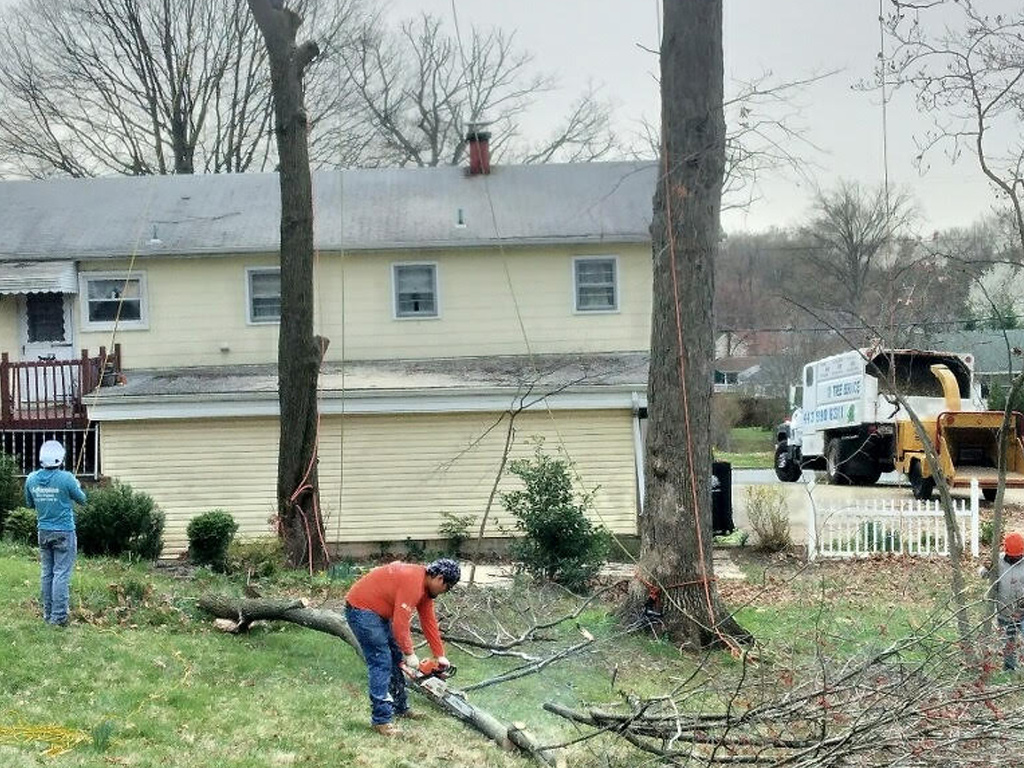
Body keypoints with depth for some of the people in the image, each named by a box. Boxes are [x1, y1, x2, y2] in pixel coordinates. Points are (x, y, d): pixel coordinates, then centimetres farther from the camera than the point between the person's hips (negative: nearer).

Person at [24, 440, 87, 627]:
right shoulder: (66, 479, -16)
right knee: (61, 574, -2)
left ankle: (47, 613, 18)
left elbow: (30, 503, 13)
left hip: (43, 532, 5)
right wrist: (77, 486, 19)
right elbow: (81, 499, -1)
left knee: (46, 574, 14)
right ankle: (58, 616, -3)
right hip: (64, 532, -5)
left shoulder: (32, 479, -2)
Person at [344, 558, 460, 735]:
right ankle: (381, 720, -10)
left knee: (396, 659, 15)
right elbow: (400, 622, -26)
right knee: (381, 663, -12)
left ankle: (400, 708, 26)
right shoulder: (413, 581, -25)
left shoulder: (425, 587, 6)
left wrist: (440, 656, 13)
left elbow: (429, 622, 12)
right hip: (362, 609, -11)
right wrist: (410, 654, -16)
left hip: (378, 611, 11)